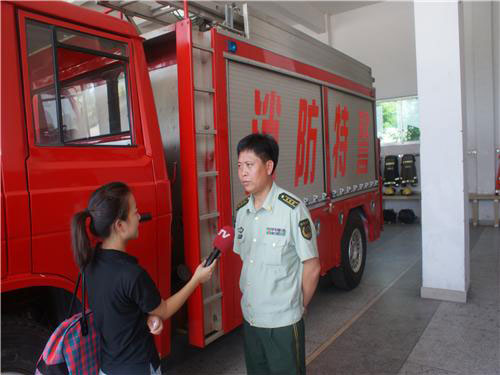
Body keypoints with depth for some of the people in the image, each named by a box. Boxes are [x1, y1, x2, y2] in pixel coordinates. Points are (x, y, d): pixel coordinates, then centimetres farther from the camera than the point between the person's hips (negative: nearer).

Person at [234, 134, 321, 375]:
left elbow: (312, 267, -12)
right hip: (250, 318, 6)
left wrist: (297, 307, -2)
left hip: (283, 321, -6)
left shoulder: (292, 209, -18)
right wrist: (250, 300, 9)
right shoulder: (242, 210, 1)